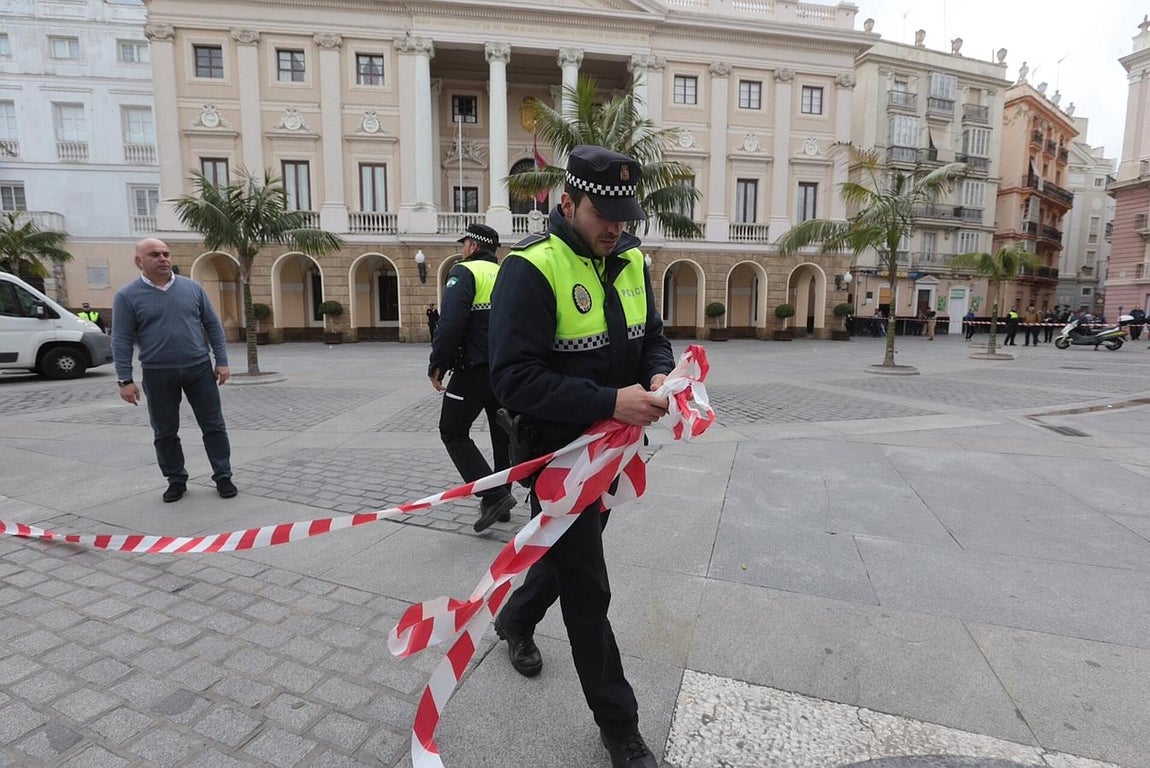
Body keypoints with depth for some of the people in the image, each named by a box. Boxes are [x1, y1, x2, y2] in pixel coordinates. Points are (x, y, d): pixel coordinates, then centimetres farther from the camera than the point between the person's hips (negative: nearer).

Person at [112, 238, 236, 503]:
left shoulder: (192, 288, 5)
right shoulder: (127, 296, 0)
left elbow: (213, 325, 8)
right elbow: (122, 341, -2)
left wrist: (222, 361, 1)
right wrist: (125, 380, -7)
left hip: (199, 369, 1)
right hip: (158, 374, -1)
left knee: (213, 425, 3)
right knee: (165, 432, 8)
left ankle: (223, 476, 13)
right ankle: (176, 480, 23)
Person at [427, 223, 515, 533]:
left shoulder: (465, 272, -6)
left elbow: (451, 322, -19)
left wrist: (437, 364, -11)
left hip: (475, 368, -7)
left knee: (453, 431, 4)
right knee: (502, 433, 15)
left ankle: (493, 496, -4)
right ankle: (501, 501, 24)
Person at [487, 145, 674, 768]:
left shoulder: (630, 258, 4)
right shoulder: (531, 268, -20)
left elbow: (652, 335, 13)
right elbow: (514, 379, -26)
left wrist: (658, 374, -10)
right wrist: (610, 402, -31)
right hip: (559, 450, -7)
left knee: (572, 552, 27)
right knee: (588, 591, 7)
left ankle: (514, 621, 58)